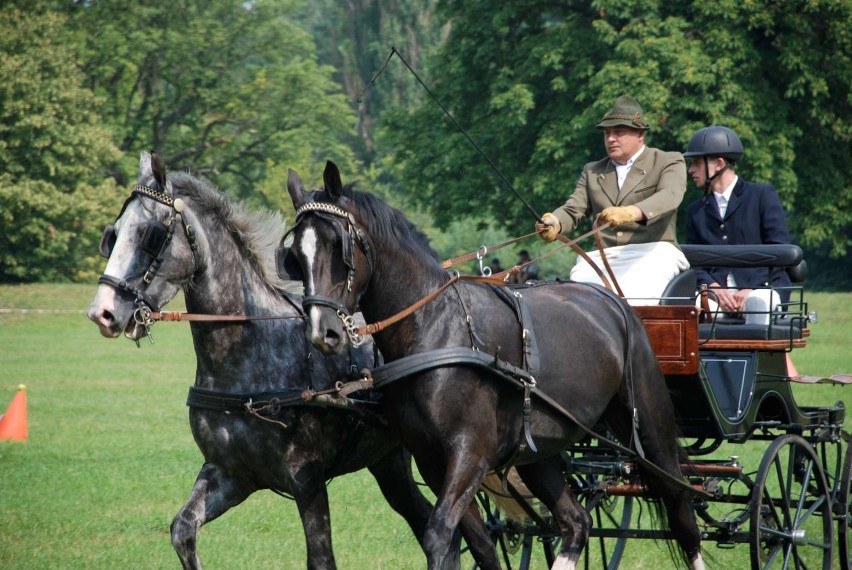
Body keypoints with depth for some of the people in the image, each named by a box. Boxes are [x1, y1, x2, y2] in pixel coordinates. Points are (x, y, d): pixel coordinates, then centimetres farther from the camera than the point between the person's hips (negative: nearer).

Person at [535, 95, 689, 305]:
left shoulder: (669, 162, 7)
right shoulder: (592, 171, 23)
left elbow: (670, 196, -13)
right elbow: (573, 210, 14)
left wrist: (632, 212, -33)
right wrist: (554, 223, -13)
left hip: (651, 254, -4)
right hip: (603, 258, 4)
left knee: (633, 303, -33)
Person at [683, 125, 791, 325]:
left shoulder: (764, 195, 9)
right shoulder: (695, 211, 23)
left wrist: (750, 289, -12)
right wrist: (712, 287, -9)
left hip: (761, 288, -2)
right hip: (716, 290, 2)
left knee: (759, 302, -38)